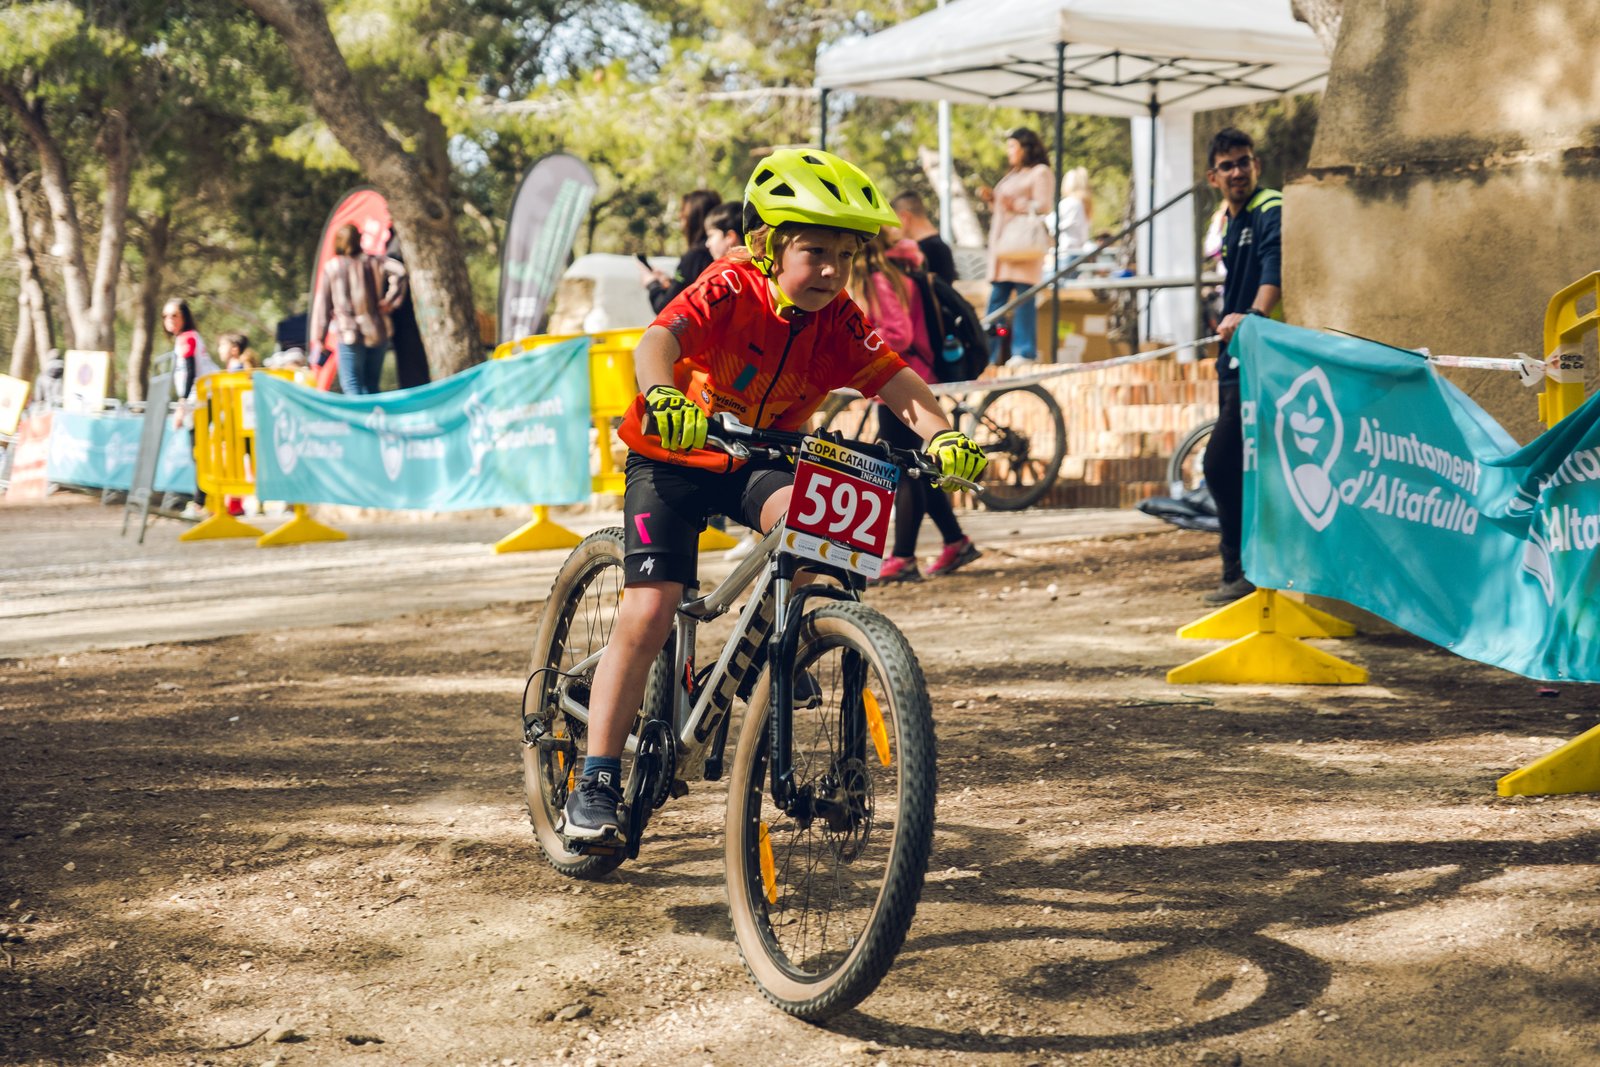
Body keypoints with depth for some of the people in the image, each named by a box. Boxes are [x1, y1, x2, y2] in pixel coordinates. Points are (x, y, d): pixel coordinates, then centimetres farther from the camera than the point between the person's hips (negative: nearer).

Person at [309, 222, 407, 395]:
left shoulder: (331, 267, 0)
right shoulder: (373, 262, 5)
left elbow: (322, 306, 2)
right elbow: (399, 271, -12)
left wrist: (317, 340, 5)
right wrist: (389, 303, -6)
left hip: (350, 335, -3)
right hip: (377, 333, 3)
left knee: (351, 386, -2)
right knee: (371, 386, 14)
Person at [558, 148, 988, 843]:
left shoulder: (837, 322, -12)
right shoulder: (731, 290, -24)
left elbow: (898, 383, -21)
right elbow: (657, 340, -40)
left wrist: (941, 433, -42)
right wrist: (662, 398, -61)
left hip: (762, 460, 3)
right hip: (674, 458, -3)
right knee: (649, 612, -15)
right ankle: (594, 785, -6)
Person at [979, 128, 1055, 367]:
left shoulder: (1040, 173, 0)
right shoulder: (1012, 175, 26)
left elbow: (1043, 206, -10)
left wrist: (1016, 205, -20)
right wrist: (992, 198, 14)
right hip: (1003, 243, 8)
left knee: (1024, 297, -10)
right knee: (996, 299, 3)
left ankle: (1025, 353, -9)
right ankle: (987, 354, 2)